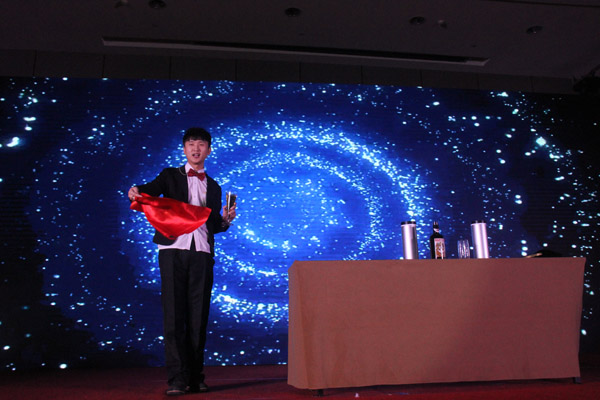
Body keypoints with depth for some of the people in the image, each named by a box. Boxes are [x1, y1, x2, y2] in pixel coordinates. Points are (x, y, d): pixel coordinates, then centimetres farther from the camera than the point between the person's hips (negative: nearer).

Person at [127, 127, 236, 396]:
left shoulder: (213, 187, 21)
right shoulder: (170, 176, 15)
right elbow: (153, 189, -7)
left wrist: (226, 220, -3)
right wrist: (137, 191, -28)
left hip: (202, 252, 2)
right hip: (173, 248, -2)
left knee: (199, 315, 2)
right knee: (174, 314, -6)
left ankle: (196, 376, 10)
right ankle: (177, 378, -1)